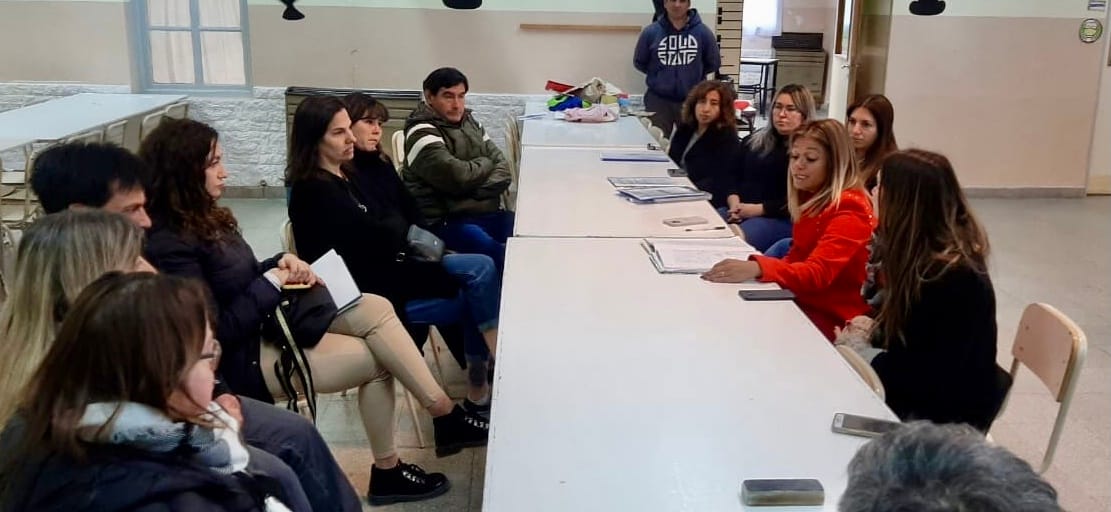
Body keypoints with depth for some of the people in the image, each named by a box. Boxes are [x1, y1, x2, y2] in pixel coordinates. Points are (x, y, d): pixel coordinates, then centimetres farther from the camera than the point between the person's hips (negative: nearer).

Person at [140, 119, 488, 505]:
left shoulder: (199, 217, 7)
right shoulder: (169, 244, -23)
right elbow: (217, 331, -25)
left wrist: (280, 263, -2)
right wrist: (272, 282, -16)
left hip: (265, 320, 9)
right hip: (241, 356, -9)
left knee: (376, 309, -10)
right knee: (376, 358, -8)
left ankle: (445, 415, -8)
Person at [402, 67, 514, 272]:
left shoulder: (469, 122, 16)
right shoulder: (422, 133, -7)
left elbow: (501, 163, 9)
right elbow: (456, 175, -20)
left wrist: (482, 190, -11)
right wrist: (485, 163, -1)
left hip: (485, 212, 8)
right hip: (445, 221, -7)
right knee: (500, 255, -32)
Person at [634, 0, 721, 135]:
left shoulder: (703, 32, -5)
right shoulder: (651, 32, -5)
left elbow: (713, 63, 8)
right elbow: (639, 63, 7)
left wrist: (694, 74, 7)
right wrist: (658, 76, 5)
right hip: (658, 99, 0)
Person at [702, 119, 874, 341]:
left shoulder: (849, 210, -17)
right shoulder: (813, 199, 10)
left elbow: (817, 274, -28)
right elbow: (796, 258, 8)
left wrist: (756, 269, -43)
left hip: (830, 317, -8)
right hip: (805, 301, 8)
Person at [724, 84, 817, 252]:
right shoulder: (754, 140, 22)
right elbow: (731, 174, 17)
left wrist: (758, 209, -15)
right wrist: (734, 202, -4)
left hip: (781, 219, -6)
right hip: (738, 211, 6)